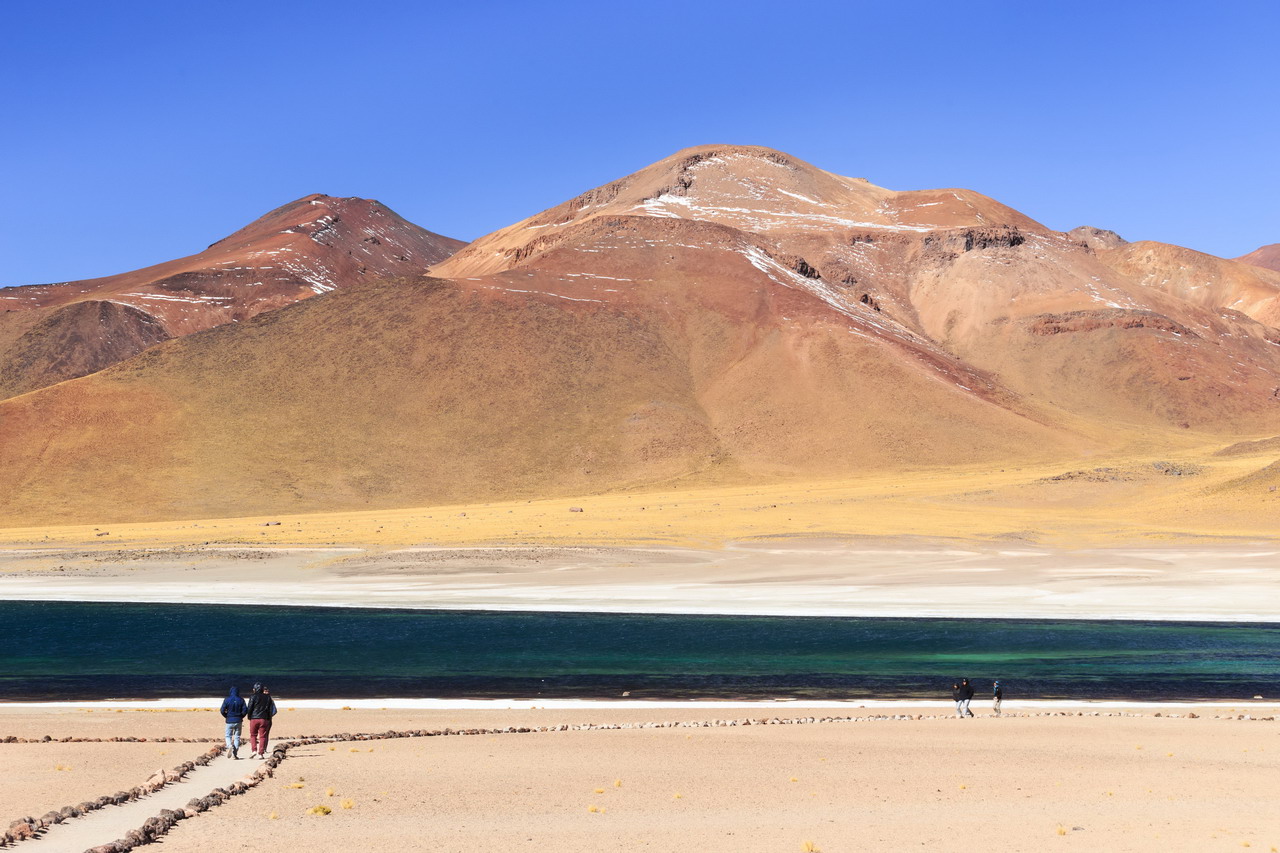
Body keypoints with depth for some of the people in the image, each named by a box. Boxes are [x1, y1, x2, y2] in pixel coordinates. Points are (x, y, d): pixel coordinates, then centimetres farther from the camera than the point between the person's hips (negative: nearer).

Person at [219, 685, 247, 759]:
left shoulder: (227, 700, -5)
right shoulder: (241, 700, -2)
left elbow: (222, 710, -8)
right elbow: (244, 711, -5)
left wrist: (226, 716, 10)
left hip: (229, 721, -1)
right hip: (238, 721, 1)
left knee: (228, 736, 11)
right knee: (237, 737, 8)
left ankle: (230, 746, -20)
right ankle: (235, 754, 4)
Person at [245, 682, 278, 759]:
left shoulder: (253, 696, -2)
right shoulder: (268, 698, 9)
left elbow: (249, 708, -5)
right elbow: (271, 710, 10)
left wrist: (249, 717, 7)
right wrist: (268, 718, 16)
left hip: (254, 719, -2)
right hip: (264, 719, 2)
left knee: (253, 735, 12)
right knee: (262, 736, 4)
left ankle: (254, 750, -4)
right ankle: (261, 753, 1)